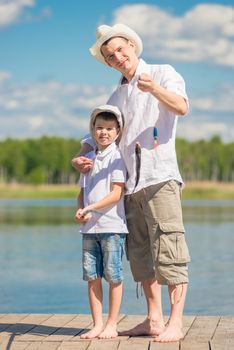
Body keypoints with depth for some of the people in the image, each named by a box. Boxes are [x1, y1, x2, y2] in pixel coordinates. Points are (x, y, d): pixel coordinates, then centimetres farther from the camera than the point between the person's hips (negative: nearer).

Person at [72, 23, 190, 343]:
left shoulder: (163, 73, 3)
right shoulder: (117, 96, 22)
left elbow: (181, 107, -15)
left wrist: (154, 88, -33)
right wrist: (81, 156, 5)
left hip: (160, 177, -7)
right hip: (131, 184, 7)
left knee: (169, 254, -10)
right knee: (141, 256, 8)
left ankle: (175, 323, -9)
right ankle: (154, 320, 13)